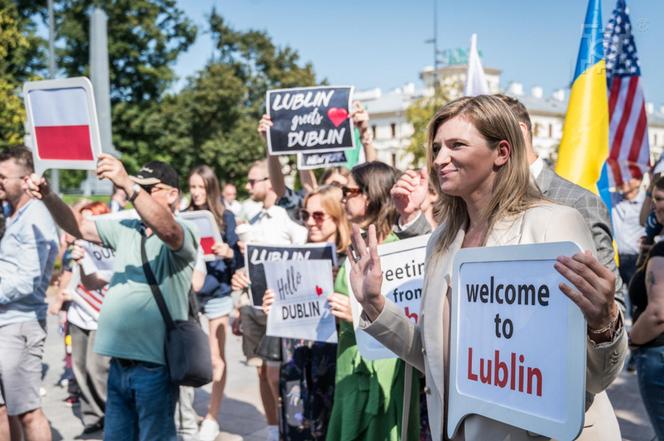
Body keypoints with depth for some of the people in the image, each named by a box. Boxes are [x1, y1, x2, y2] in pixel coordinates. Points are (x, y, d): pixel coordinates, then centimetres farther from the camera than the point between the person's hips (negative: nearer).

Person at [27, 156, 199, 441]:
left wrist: (128, 184, -40)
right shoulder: (125, 230, 12)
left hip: (154, 365, -7)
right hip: (119, 362, 7)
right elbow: (78, 227, 9)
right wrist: (47, 196, -9)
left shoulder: (182, 234, -8)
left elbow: (166, 230, -31)